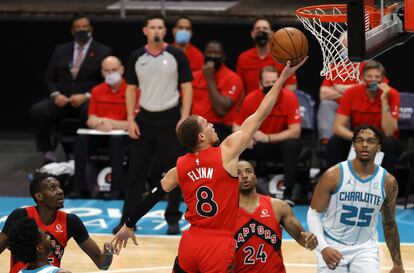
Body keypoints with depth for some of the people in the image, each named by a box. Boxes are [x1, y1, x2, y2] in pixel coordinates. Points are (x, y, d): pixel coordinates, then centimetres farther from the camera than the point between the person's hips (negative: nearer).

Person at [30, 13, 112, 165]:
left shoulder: (103, 52, 6)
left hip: (88, 101, -3)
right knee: (37, 110, -25)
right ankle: (48, 153, -18)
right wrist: (56, 94, -7)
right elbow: (49, 77, 14)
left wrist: (86, 96, -15)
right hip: (62, 99, 3)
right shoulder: (60, 50, 16)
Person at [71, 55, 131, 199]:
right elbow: (91, 120, 7)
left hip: (122, 135, -4)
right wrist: (99, 123, -17)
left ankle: (116, 188, -32)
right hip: (100, 134, 4)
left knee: (116, 140, -37)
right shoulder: (97, 91, 8)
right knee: (81, 139, -24)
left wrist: (112, 124, -23)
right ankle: (79, 186, -19)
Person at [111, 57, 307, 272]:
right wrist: (282, 78, 0)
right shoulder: (227, 152, -8)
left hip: (191, 243, 5)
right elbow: (259, 116, -5)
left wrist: (129, 225, 26)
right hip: (219, 246, -5)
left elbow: (152, 197, 13)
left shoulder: (180, 167, 4)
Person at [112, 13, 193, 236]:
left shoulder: (176, 56, -4)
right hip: (144, 118, 2)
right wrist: (130, 119, 0)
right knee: (136, 171, 4)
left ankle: (172, 219, 12)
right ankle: (128, 218, 11)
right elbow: (131, 89, 8)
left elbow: (187, 87, -2)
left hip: (170, 118, -2)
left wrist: (184, 118, -10)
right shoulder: (136, 58, 3)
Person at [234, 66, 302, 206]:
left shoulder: (289, 98, -18)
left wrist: (267, 138, -28)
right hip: (258, 147, 2)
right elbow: (237, 126, -2)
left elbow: (295, 131, -21)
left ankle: (288, 193, -29)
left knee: (292, 144, -35)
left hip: (281, 144, -2)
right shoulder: (251, 99, -11)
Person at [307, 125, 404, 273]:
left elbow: (389, 223, 9)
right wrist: (323, 248, -22)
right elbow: (314, 213, -7)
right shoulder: (334, 175, -12)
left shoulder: (388, 182, -3)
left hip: (366, 249, 1)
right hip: (333, 246, -1)